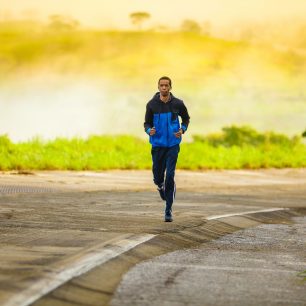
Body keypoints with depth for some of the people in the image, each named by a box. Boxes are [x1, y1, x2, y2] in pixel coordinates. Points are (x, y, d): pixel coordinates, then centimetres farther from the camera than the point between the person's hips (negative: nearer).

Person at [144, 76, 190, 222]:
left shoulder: (177, 104, -2)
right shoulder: (152, 104, -3)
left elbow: (186, 118, 16)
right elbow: (147, 123, 4)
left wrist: (182, 130, -3)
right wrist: (149, 131, -19)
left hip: (172, 145, -1)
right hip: (157, 145, 1)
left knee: (170, 176, -11)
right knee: (158, 177, 8)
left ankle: (168, 211, -6)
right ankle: (161, 187, 47)